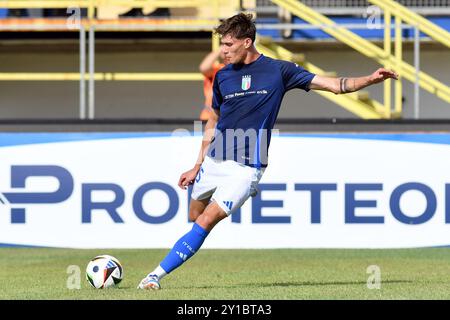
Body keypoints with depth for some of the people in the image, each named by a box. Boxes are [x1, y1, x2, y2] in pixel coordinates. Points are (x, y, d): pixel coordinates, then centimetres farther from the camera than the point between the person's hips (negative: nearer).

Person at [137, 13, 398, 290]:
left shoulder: (278, 70, -5)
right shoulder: (223, 76, 7)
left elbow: (335, 85, -3)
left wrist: (371, 79, -17)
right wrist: (197, 167, 18)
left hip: (245, 169, -5)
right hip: (213, 162, 5)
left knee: (205, 222, -13)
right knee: (195, 216, 10)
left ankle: (157, 275, -11)